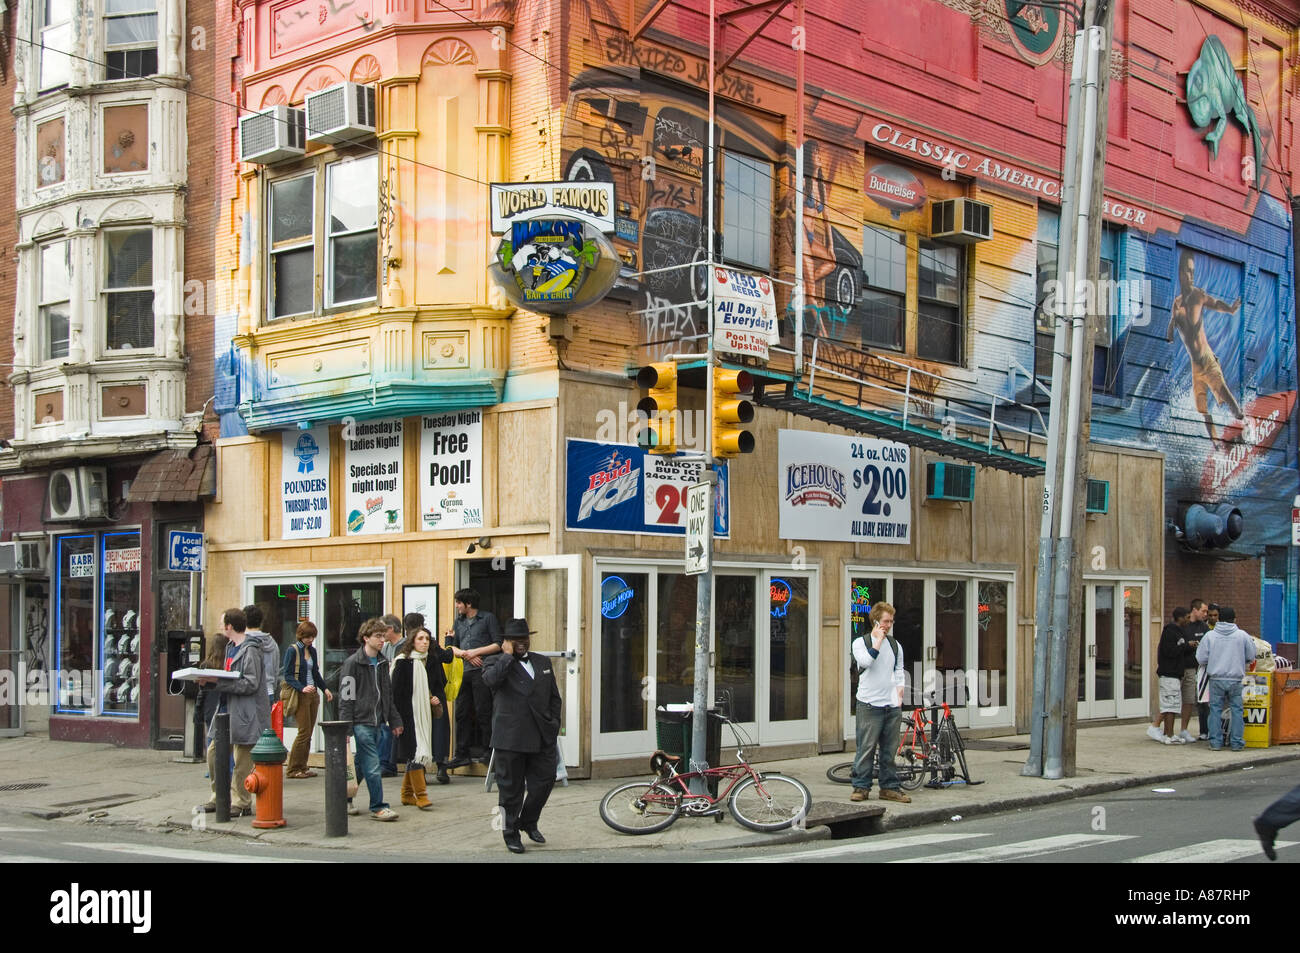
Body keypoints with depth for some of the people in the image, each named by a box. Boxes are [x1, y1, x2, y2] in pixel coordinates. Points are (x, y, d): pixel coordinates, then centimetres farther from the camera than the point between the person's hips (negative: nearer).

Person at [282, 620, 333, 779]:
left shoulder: (312, 651, 15)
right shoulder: (292, 650, -7)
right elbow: (288, 675, -13)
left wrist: (325, 689, 11)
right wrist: (302, 688, -26)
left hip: (313, 694, 7)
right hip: (300, 695, -7)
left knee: (308, 733, 6)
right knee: (304, 731, -10)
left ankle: (302, 767, 12)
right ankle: (293, 769, -2)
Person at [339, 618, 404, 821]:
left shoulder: (382, 663, 14)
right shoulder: (353, 663, -8)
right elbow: (346, 697, -10)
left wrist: (395, 720, 18)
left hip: (377, 722, 7)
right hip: (361, 722, -7)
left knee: (362, 764, 13)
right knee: (372, 766, -7)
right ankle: (378, 807, -2)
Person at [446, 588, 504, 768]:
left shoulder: (488, 618, 2)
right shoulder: (459, 622, 19)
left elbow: (498, 645, -3)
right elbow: (453, 648, 16)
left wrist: (475, 651, -8)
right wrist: (466, 655, -3)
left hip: (481, 671, -6)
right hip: (463, 672, 6)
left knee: (483, 712, -6)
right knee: (462, 713, 5)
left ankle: (487, 751, 1)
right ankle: (462, 754, 9)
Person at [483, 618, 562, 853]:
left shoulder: (543, 662, 17)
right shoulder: (495, 663, 1)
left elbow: (554, 697, 20)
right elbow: (491, 679, -23)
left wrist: (554, 724, 11)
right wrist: (508, 655, -13)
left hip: (542, 737, 5)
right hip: (510, 737, -4)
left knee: (545, 781, 5)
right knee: (511, 788, 2)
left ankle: (529, 822, 28)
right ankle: (511, 833, 15)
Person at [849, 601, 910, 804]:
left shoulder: (895, 645, 15)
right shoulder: (860, 642, 1)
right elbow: (865, 662, -18)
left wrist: (899, 696, 8)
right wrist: (878, 641, -12)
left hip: (892, 705, 4)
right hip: (869, 704, -4)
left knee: (890, 749, 7)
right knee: (867, 747, -6)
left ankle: (890, 787, 14)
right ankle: (861, 787, 1)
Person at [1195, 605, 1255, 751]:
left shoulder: (1210, 635, -3)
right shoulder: (1242, 636, -2)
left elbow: (1201, 658, -2)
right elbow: (1251, 657, 6)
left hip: (1216, 679, 0)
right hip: (1236, 680, 0)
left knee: (1216, 709, 7)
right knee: (1236, 709, 9)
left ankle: (1215, 742, 7)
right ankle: (1237, 742, 10)